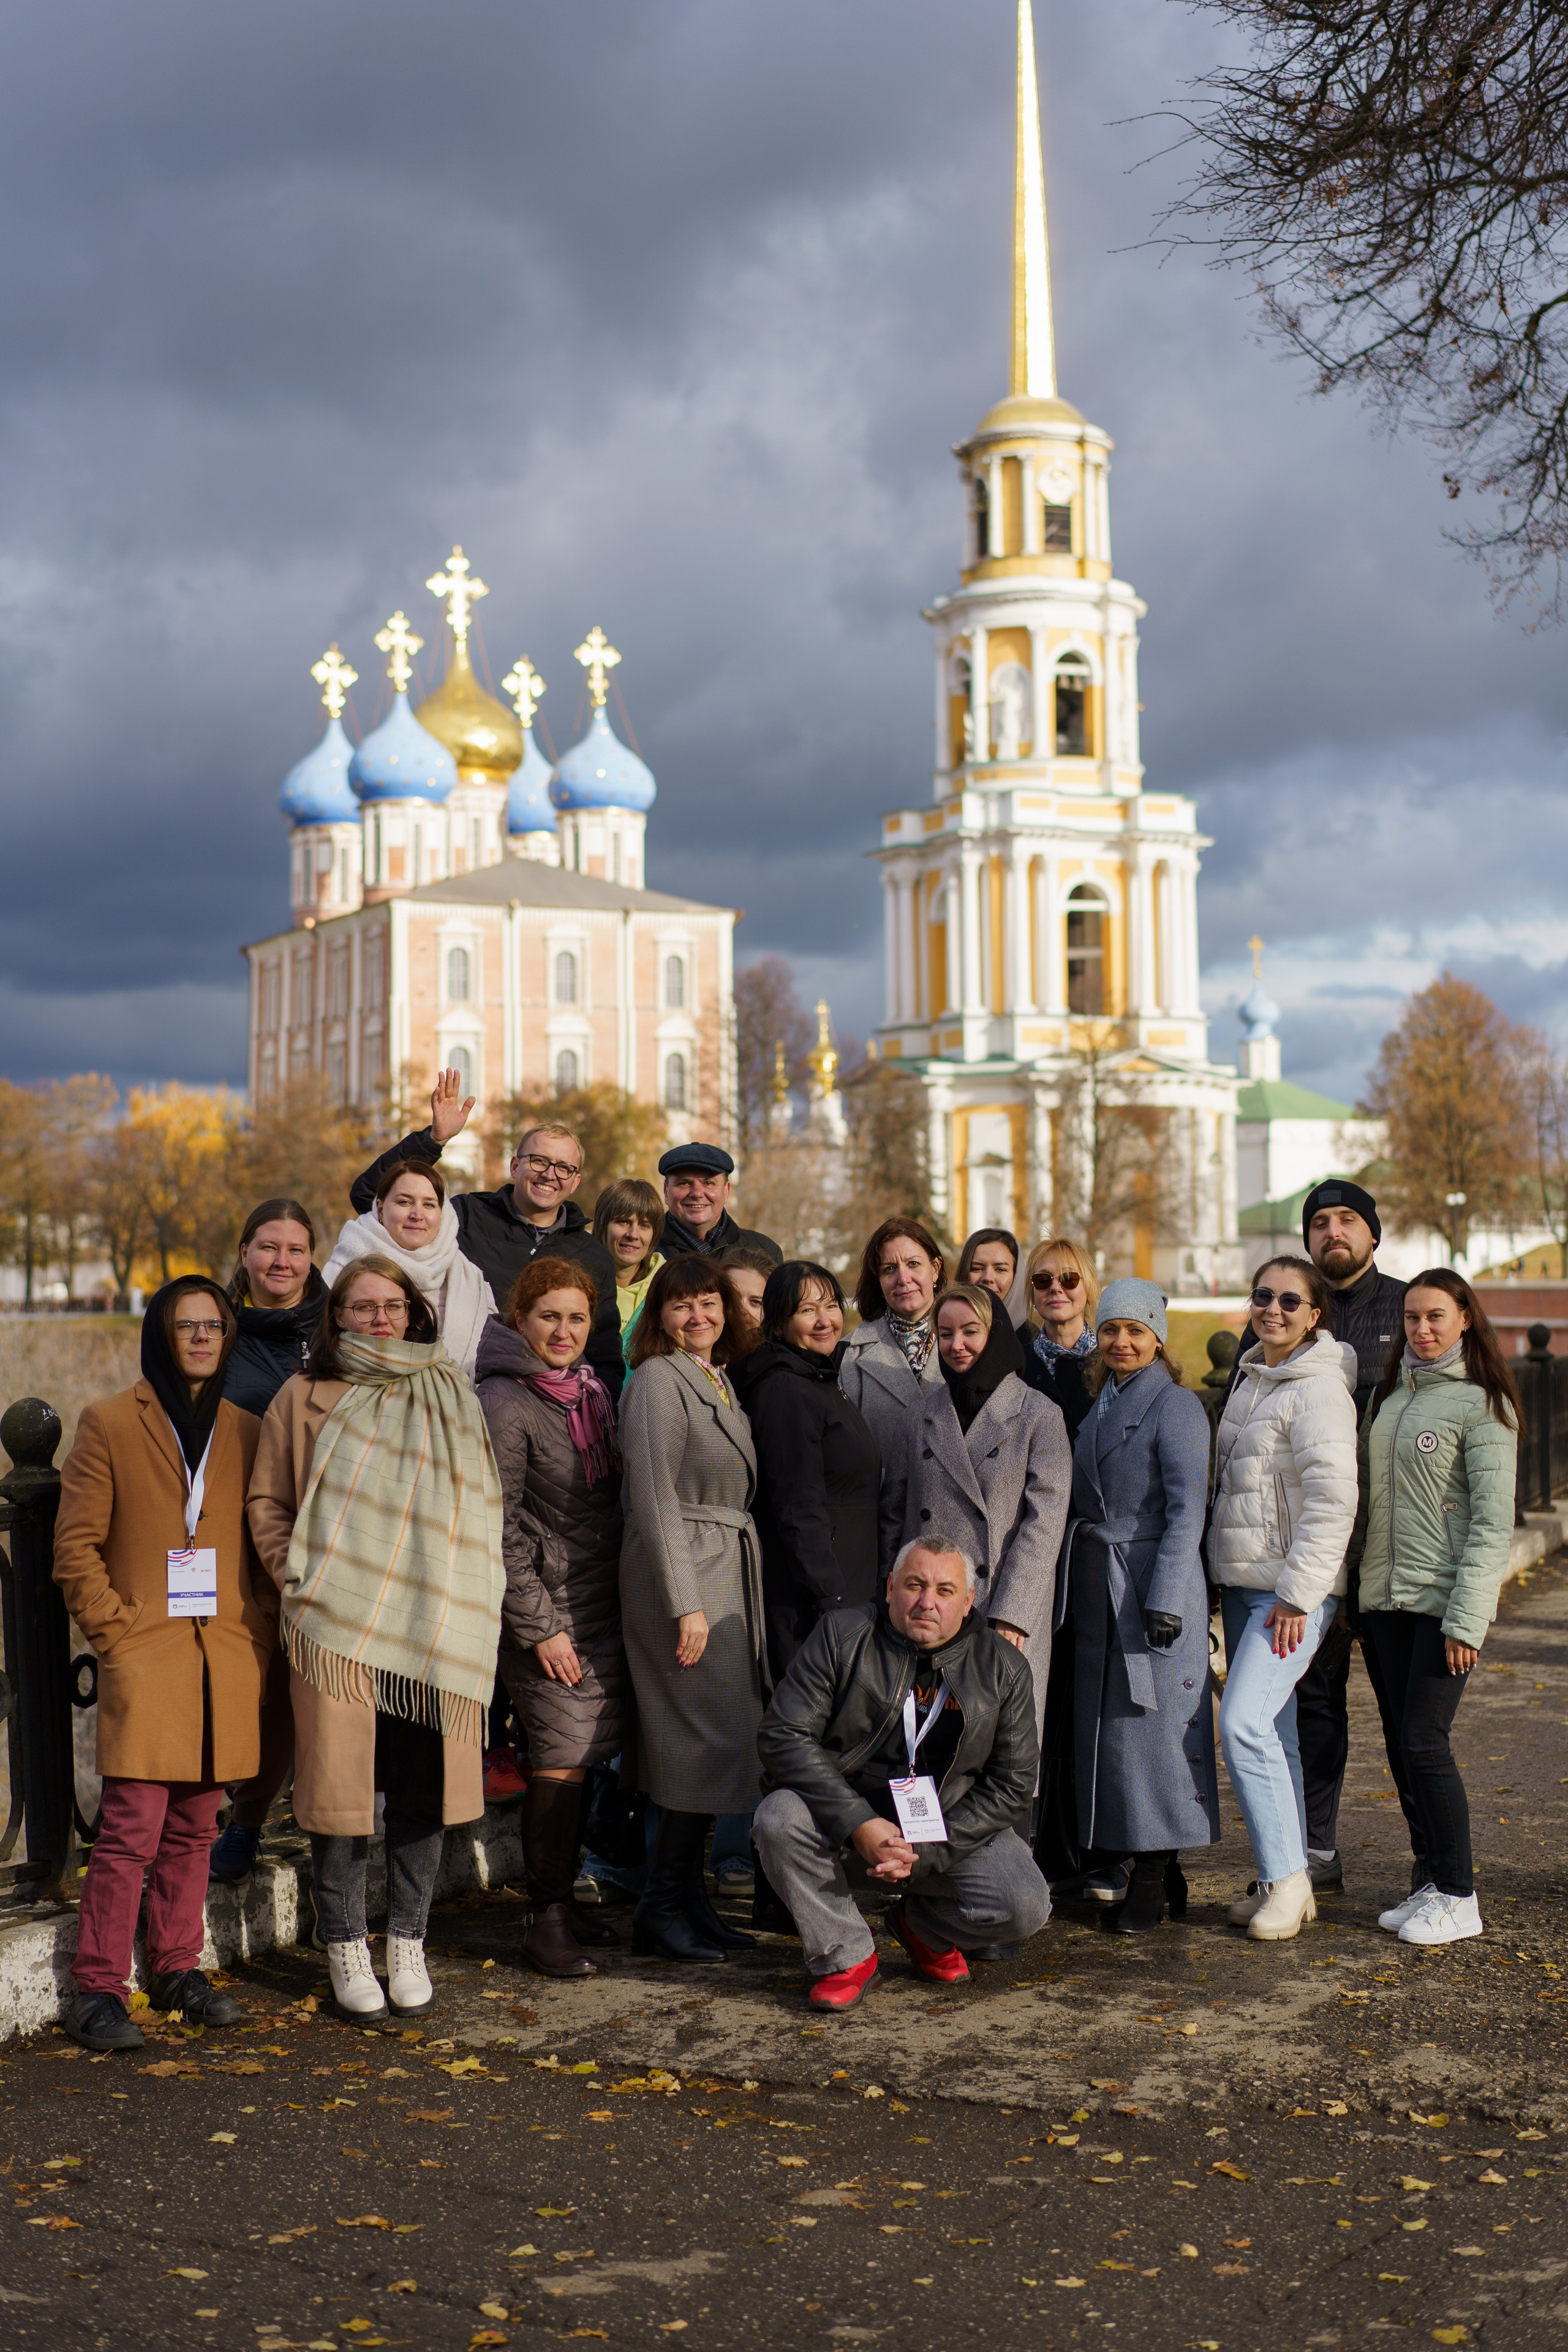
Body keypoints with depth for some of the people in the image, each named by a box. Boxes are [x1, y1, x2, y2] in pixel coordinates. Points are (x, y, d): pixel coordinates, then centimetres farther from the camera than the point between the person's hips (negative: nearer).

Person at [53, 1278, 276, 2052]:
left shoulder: (246, 1434, 12)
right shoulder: (110, 1424, 1)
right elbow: (76, 1547, 0)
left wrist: (259, 1631, 5)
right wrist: (115, 1632, -8)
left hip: (226, 1662, 4)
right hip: (145, 1658, -4)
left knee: (193, 1828, 10)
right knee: (133, 1829, -8)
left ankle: (178, 1968, 22)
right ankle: (97, 1989, 0)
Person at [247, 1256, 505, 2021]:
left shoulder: (449, 1397, 12)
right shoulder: (305, 1397, 6)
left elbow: (485, 1501, 14)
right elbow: (266, 1503, 7)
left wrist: (468, 1597, 4)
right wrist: (296, 1579, -6)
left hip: (431, 1626, 2)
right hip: (336, 1625, -2)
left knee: (424, 1786, 3)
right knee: (340, 1781, 1)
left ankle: (408, 1945, 17)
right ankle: (345, 1949, 15)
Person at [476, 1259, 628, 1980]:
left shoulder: (591, 1391, 12)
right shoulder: (504, 1404, -12)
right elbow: (498, 1529, -13)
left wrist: (623, 1595, 16)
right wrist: (540, 1626, -14)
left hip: (602, 1603, 7)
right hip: (547, 1610, -7)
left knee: (582, 1758, 10)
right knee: (560, 1760, -7)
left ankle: (561, 1899, 22)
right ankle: (544, 1919, 4)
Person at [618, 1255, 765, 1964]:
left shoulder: (719, 1381, 17)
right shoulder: (659, 1380, -11)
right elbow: (654, 1499, -16)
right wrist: (685, 1604, -20)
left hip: (729, 1575, 9)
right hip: (683, 1577, -9)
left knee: (702, 1744, 10)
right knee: (709, 1741, -8)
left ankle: (687, 1902, 17)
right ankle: (662, 1910, 1)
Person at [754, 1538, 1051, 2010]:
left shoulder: (1003, 1668, -2)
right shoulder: (841, 1635, -6)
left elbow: (1011, 1782, -2)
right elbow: (783, 1736, -13)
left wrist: (926, 1852, -15)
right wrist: (859, 1825, -24)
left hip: (952, 1830, 1)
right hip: (847, 1822, -1)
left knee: (1025, 1908, -22)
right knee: (780, 1816, -30)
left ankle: (926, 1927, 14)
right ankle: (844, 1955, -7)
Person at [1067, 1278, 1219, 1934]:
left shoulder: (1176, 1406, -8)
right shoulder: (1101, 1406, 15)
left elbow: (1185, 1509, -13)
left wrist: (1165, 1598, -19)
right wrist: (1081, 1582, 11)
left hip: (1152, 1582, -7)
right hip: (1097, 1585, 7)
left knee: (1151, 1722, -5)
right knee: (1103, 1720, 6)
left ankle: (1153, 1879, 3)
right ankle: (1151, 1872, 15)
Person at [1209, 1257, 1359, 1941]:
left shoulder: (1319, 1389, -13)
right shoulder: (1251, 1379, 14)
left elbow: (1332, 1500, -19)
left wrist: (1297, 1593, -20)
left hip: (1294, 1588, -8)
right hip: (1242, 1581, 8)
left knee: (1245, 1722, -16)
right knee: (1271, 1732, 10)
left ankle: (1287, 1876, -6)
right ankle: (1283, 1884, 17)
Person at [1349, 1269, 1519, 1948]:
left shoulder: (1481, 1404, -7)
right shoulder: (1390, 1394, 13)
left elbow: (1493, 1522, -11)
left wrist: (1466, 1617, -16)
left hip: (1446, 1598, -6)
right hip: (1384, 1595, 6)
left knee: (1424, 1742, -8)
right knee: (1408, 1743, 7)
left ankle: (1458, 1897, 3)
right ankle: (1433, 1883, 17)